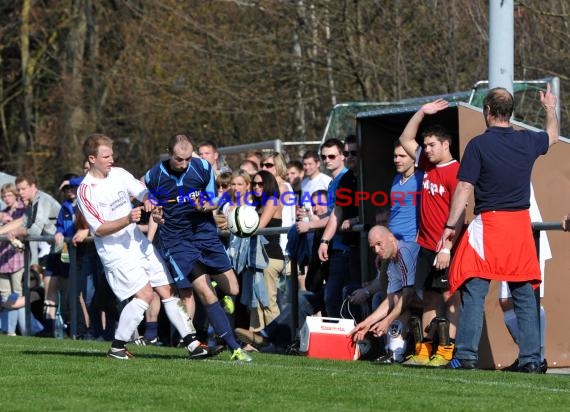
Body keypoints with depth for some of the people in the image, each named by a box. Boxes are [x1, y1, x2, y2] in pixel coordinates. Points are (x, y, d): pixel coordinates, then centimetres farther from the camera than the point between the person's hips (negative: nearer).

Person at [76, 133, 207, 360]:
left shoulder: (119, 174, 5)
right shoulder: (86, 191, -13)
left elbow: (142, 191, 13)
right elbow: (99, 229, -16)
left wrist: (148, 200, -12)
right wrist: (127, 220, -29)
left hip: (140, 244, 7)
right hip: (116, 253, -7)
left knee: (167, 291, 4)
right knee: (144, 294, -17)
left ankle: (191, 342, 7)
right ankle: (117, 347, -6)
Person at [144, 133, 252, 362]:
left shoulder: (203, 168, -5)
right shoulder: (154, 177, -7)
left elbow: (215, 201, 4)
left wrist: (206, 206, -19)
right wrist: (155, 214, -12)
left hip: (205, 233, 3)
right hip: (176, 240, -3)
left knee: (232, 290, 2)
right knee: (206, 294, -15)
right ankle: (235, 349, -14)